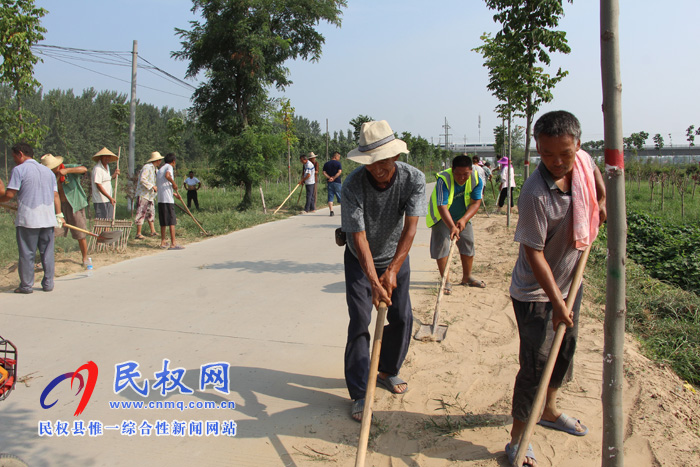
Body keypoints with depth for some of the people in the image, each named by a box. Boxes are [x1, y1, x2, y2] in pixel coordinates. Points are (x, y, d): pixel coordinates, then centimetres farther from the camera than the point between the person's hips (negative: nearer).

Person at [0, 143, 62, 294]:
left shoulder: (19, 170, -3)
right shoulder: (48, 171, 14)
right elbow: (56, 195, 10)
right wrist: (59, 215, 10)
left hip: (27, 219, -5)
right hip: (48, 218, 5)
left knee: (26, 253, 3)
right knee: (47, 252, 9)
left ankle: (26, 285, 8)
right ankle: (48, 284, 12)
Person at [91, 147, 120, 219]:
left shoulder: (107, 166, 15)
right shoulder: (97, 169, -15)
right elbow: (98, 186, -20)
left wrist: (114, 175, 13)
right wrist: (110, 197, -24)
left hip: (108, 200, 9)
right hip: (100, 200, -9)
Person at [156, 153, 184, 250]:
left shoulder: (159, 170, 23)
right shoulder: (169, 167, -2)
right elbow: (167, 176, -26)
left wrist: (175, 194, 31)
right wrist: (174, 183, -9)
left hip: (160, 199, 8)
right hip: (168, 199, -8)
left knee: (163, 222, 12)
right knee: (171, 222, -7)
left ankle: (163, 242, 16)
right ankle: (173, 244, -9)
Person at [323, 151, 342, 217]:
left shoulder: (326, 164, 11)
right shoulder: (338, 163, -2)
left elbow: (324, 173, 1)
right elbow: (339, 172, -14)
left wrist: (329, 178, -9)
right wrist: (333, 178, -13)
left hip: (330, 182, 3)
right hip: (337, 182, -3)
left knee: (330, 197, 3)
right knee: (340, 196, 7)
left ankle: (331, 211, -7)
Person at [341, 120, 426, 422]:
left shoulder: (414, 179, -23)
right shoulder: (352, 186, -29)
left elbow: (410, 227, -30)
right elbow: (359, 237, -31)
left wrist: (392, 271, -40)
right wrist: (374, 281, -41)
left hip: (395, 257, 3)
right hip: (360, 260, -3)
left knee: (402, 318, 6)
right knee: (360, 321, -8)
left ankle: (387, 371, 31)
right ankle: (359, 394, 2)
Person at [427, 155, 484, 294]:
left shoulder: (476, 178, -19)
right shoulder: (443, 180, -33)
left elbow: (476, 202, -18)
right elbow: (442, 207, -38)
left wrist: (464, 219, -33)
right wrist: (452, 227, -49)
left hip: (463, 217, 4)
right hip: (442, 217, -4)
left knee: (468, 244, 8)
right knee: (442, 246, -11)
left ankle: (467, 277, 26)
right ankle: (445, 281, -1)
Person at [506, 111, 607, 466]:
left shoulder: (581, 160, -10)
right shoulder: (536, 193, -31)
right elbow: (534, 253, -26)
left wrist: (602, 201, 11)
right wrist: (557, 302, -24)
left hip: (569, 281, 8)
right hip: (535, 293, -8)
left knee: (565, 348, 21)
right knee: (535, 364, -3)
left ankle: (549, 410, 44)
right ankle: (518, 438, 13)